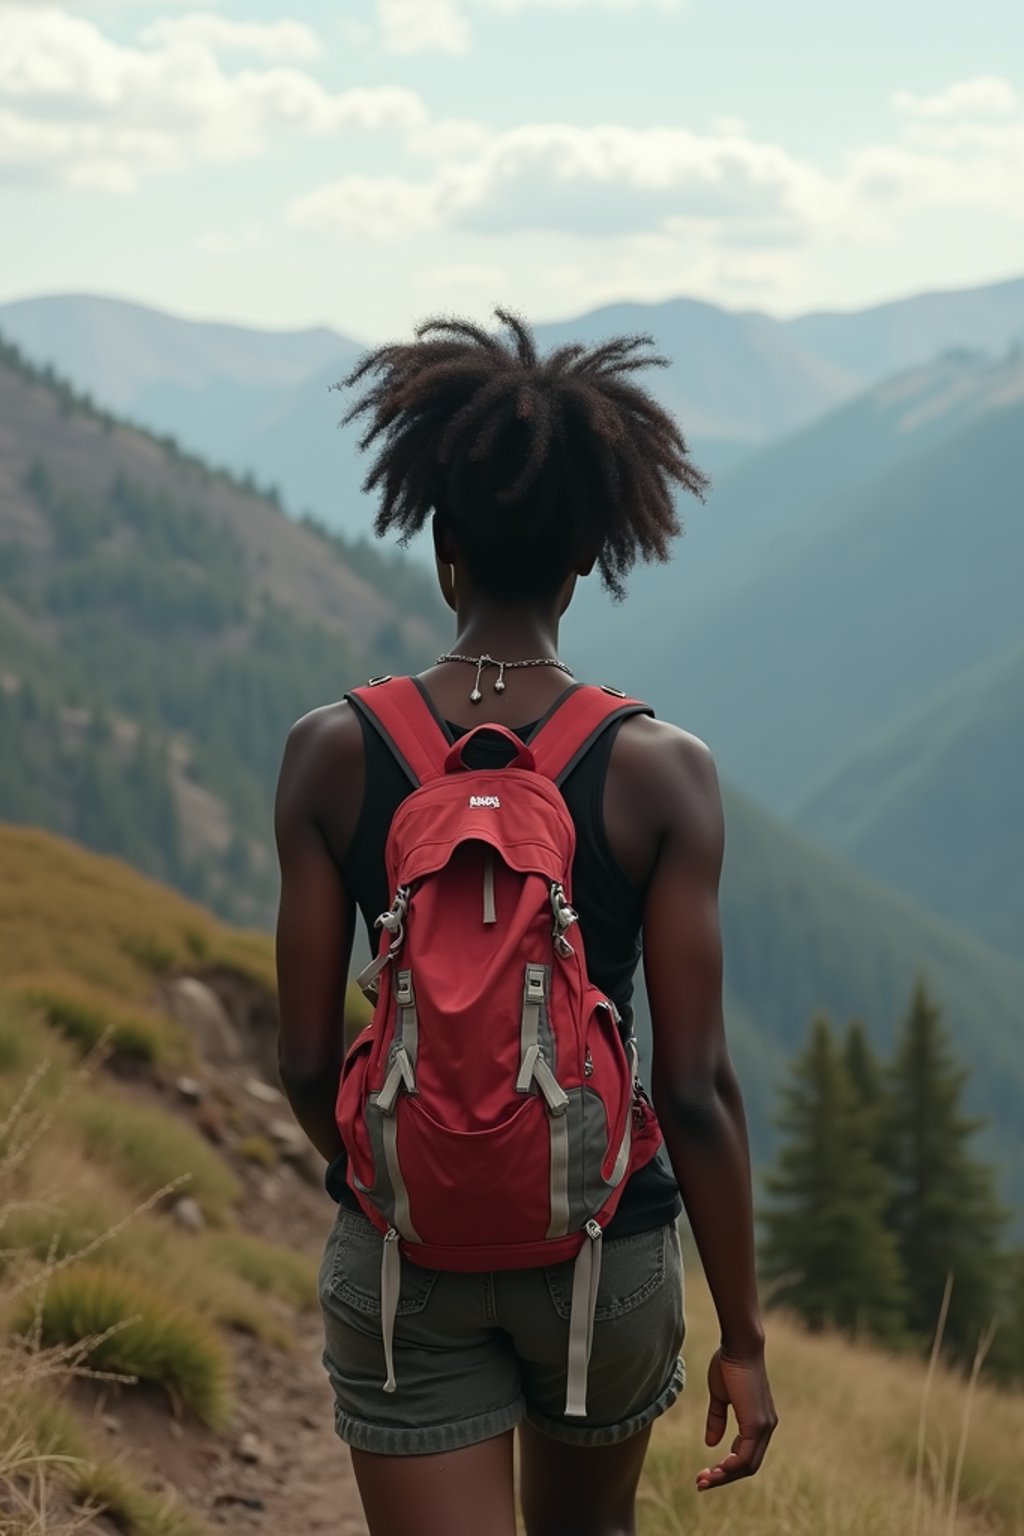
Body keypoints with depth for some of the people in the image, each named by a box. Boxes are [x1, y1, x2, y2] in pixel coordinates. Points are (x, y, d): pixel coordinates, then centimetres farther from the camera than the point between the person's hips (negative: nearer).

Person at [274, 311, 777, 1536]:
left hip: (404, 1254, 0)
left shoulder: (332, 754, -10)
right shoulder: (660, 770, -13)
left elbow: (306, 1064, -6)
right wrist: (743, 1339, -3)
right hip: (604, 1247, 0)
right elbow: (694, 1087, -13)